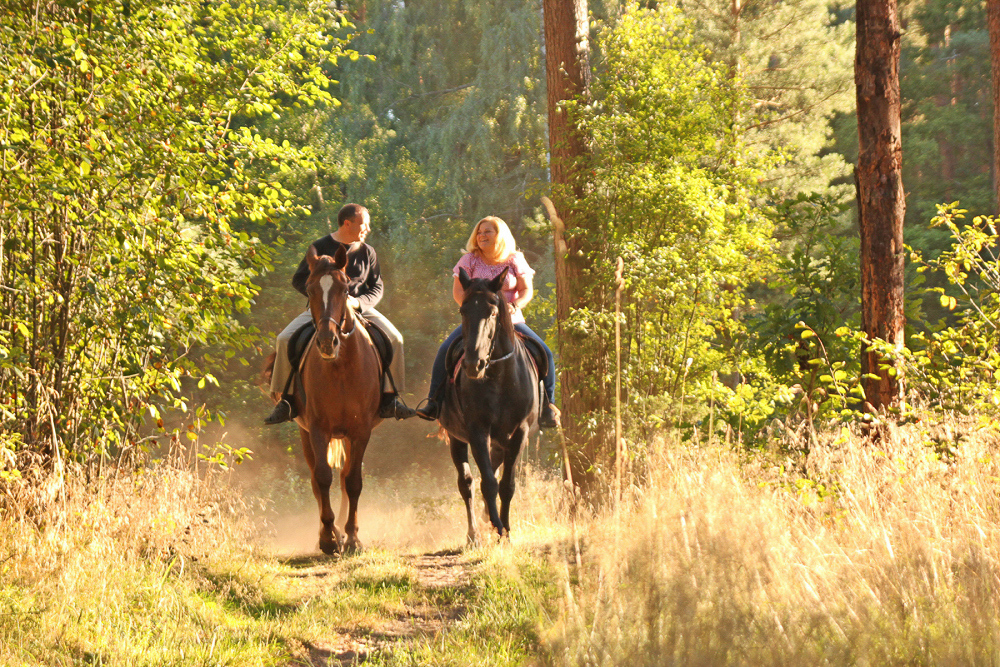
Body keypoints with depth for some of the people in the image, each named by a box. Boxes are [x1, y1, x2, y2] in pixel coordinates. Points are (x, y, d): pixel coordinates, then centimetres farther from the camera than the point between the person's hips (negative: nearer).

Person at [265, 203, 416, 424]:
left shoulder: (367, 252, 8)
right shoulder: (320, 247, 1)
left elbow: (376, 288, 7)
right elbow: (298, 280, 2)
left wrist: (358, 302, -15)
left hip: (359, 308, 2)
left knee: (394, 338, -20)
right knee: (285, 339, -24)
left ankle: (389, 399, -12)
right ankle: (286, 401, -13)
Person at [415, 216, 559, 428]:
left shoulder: (515, 260, 4)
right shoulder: (470, 260, 3)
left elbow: (526, 290, 2)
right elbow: (458, 291, -2)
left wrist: (514, 306, -19)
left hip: (511, 320, 0)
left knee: (544, 353, -18)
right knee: (445, 350, -22)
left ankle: (548, 404, -4)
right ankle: (433, 402, -12)